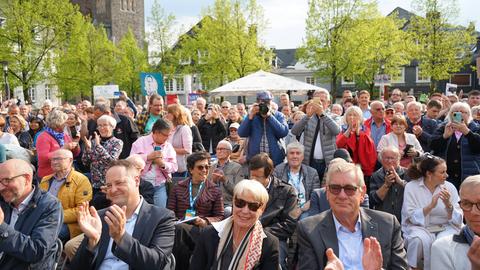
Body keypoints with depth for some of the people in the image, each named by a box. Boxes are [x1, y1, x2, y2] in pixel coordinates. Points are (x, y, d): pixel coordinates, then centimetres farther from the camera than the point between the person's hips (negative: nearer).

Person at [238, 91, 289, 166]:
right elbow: (241, 133, -5)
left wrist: (269, 116, -14)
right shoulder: (252, 116, 9)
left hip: (276, 159, -1)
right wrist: (251, 116, -13)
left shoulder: (278, 115, 6)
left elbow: (284, 132, -11)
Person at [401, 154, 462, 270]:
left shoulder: (449, 187, -1)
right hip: (419, 227, -1)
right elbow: (412, 218, -13)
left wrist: (448, 205, -22)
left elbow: (458, 220, -4)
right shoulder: (411, 187, -6)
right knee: (420, 239, -33)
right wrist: (430, 206, -26)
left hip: (445, 228, 1)